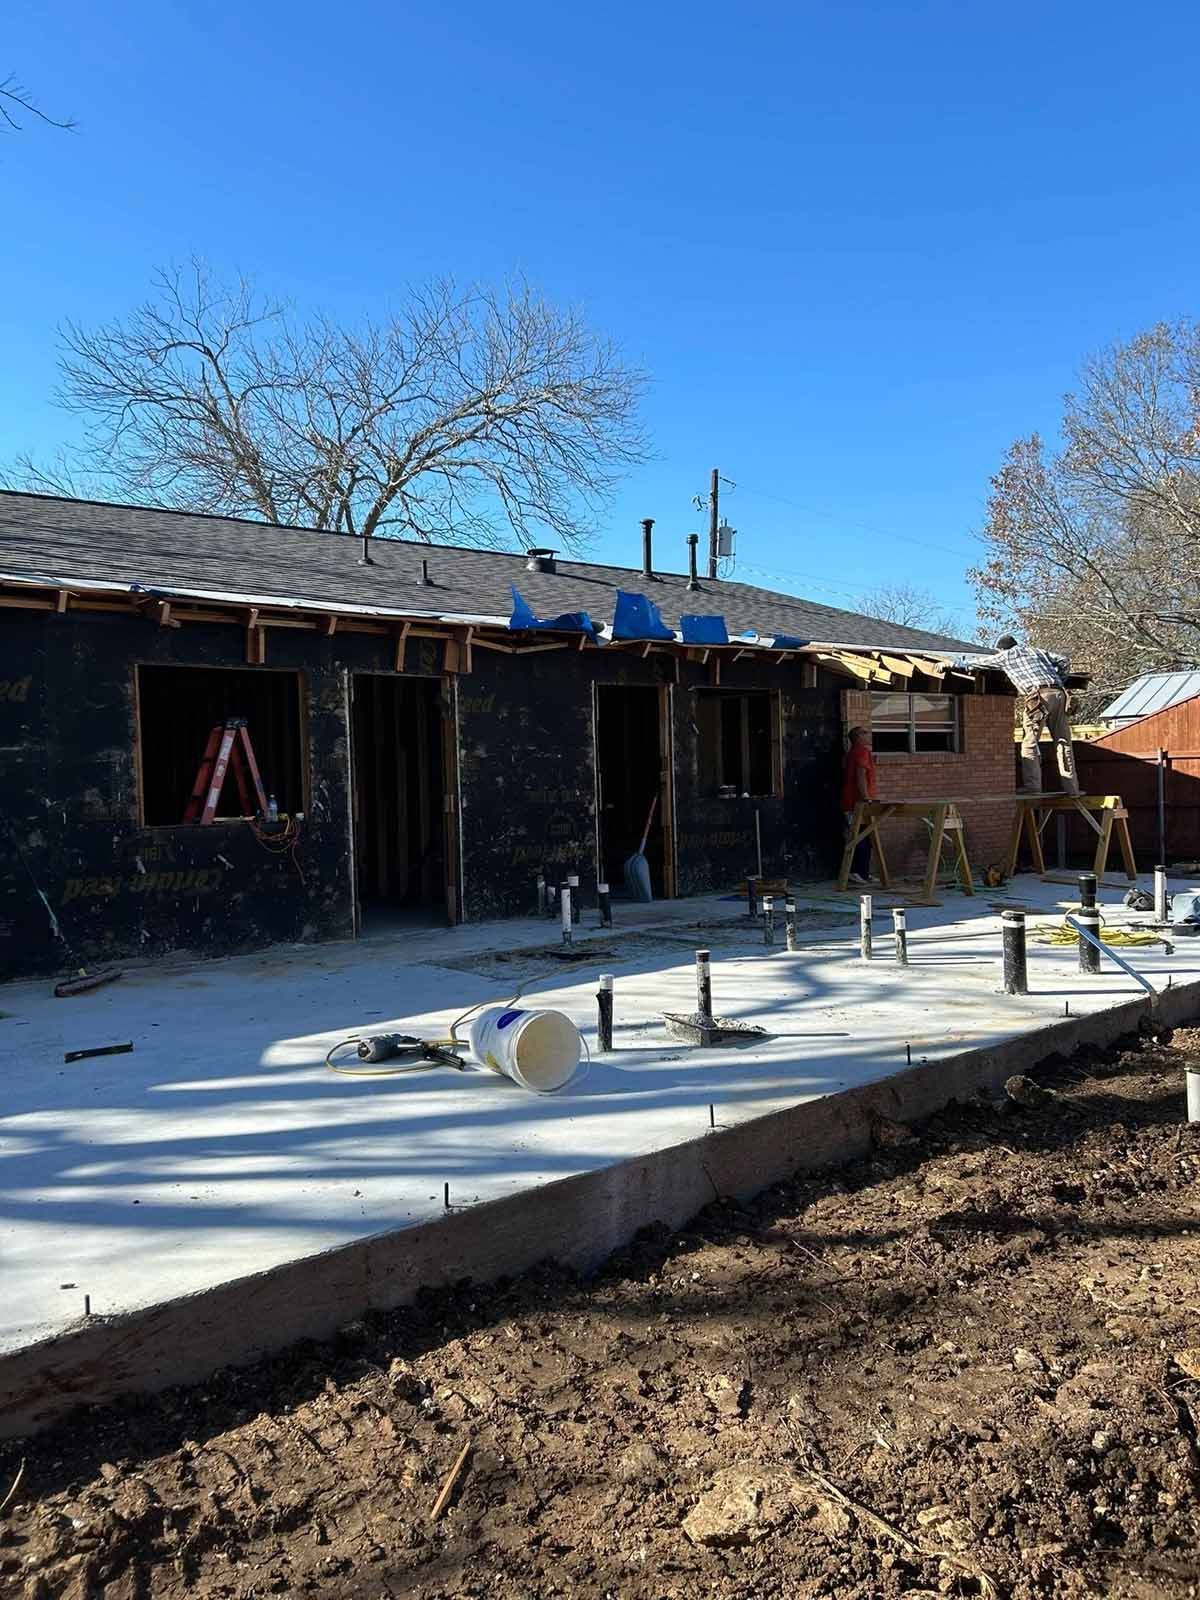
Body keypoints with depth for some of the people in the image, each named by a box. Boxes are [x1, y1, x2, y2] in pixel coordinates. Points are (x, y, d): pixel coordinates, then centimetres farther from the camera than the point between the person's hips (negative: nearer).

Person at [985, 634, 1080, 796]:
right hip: (1059, 694, 5)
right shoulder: (1037, 651, 30)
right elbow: (1064, 662, 25)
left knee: (1030, 742, -2)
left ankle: (1032, 785, -12)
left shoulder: (1006, 655, 17)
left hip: (1037, 696, -5)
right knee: (1063, 741, 7)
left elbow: (983, 662, 30)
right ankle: (1072, 787, 8)